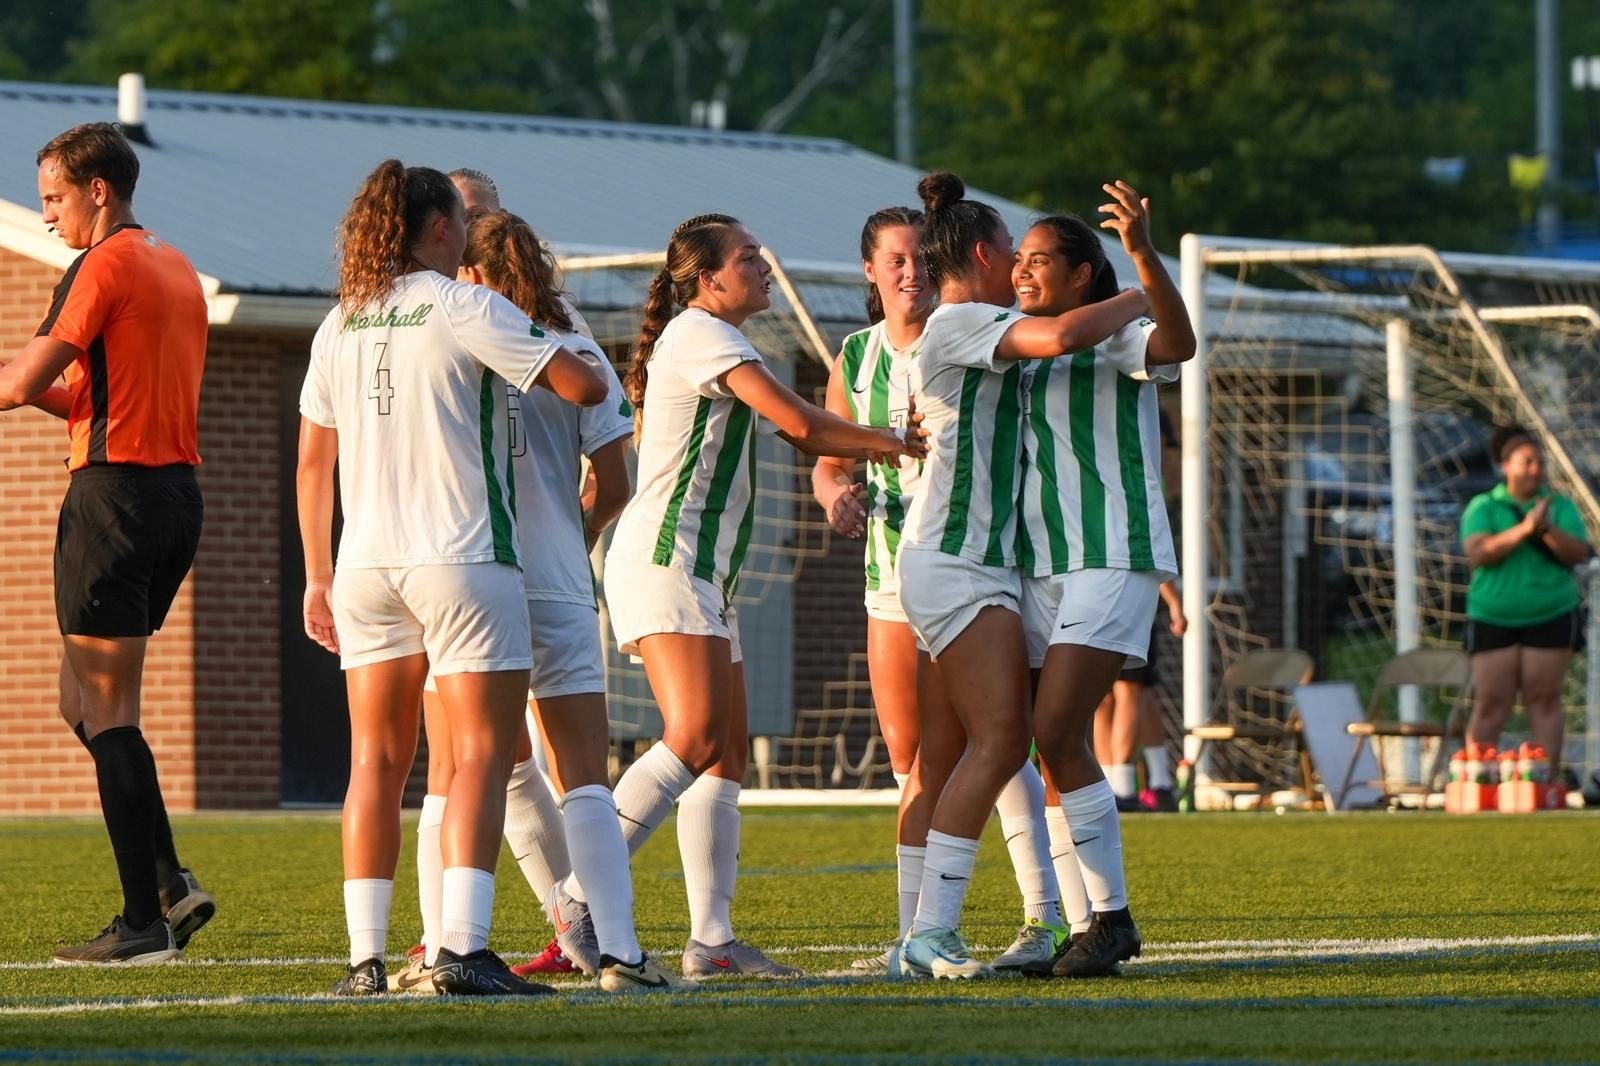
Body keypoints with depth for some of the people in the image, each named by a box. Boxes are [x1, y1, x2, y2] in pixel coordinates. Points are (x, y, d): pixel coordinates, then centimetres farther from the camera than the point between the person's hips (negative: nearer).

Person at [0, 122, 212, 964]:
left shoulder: (103, 265, -10)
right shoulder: (176, 269, 18)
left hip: (116, 488, -9)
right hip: (179, 488, 9)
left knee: (104, 712, -4)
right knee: (86, 703, 15)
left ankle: (145, 920, -5)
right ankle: (169, 884, 6)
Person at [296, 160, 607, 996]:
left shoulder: (339, 326, 11)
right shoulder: (464, 309, -7)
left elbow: (312, 464, 14)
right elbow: (582, 386, -10)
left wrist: (318, 576, 21)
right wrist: (581, 361, 14)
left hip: (366, 565, 6)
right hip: (460, 557, -6)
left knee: (378, 759, 10)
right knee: (483, 754, -4)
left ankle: (364, 955, 6)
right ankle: (463, 949, -15)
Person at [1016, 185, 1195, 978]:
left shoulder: (1115, 338, -6)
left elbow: (1177, 343, -30)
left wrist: (1143, 251, -45)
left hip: (1112, 563, -8)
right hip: (1043, 571, 8)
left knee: (1056, 735, -18)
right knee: (1059, 748, 5)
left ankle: (1112, 917, -11)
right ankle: (1088, 927, 11)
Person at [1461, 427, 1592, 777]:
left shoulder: (1561, 506, 6)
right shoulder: (1483, 508, 2)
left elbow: (1577, 554, -5)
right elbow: (1478, 553, -13)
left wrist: (1548, 529, -23)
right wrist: (1525, 528, -22)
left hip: (1550, 617, 1)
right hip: (1493, 617, -1)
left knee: (1545, 699, -2)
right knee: (1491, 703, -3)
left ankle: (1547, 781, 0)